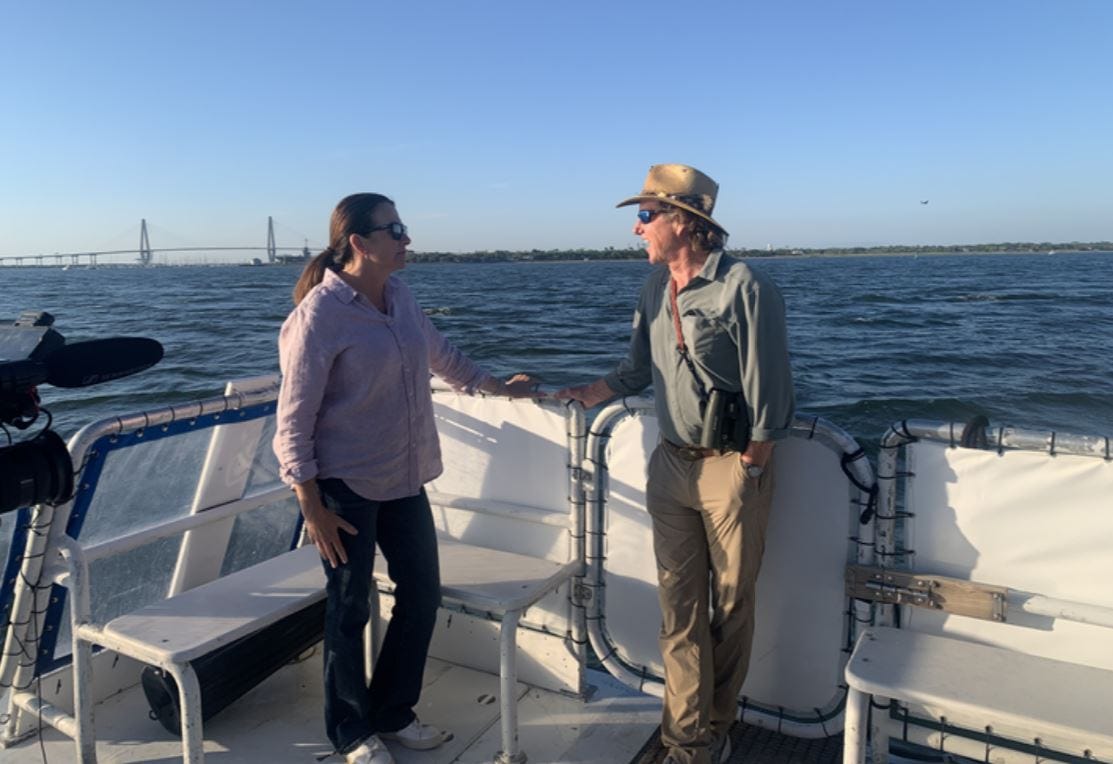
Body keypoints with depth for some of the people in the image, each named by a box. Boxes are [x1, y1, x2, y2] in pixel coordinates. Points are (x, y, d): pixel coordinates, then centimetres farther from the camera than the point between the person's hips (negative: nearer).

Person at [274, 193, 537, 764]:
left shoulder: (400, 296, 4)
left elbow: (440, 353, 22)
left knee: (422, 595, 14)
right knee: (350, 610, 8)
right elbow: (294, 421, -16)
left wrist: (499, 386, 30)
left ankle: (392, 714, 36)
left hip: (404, 479, 7)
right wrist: (313, 509, -16)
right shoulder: (319, 314, -17)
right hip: (346, 485, -7)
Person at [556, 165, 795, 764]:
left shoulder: (746, 289, -15)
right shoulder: (655, 287, 6)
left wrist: (745, 474, -12)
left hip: (733, 466, -5)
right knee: (678, 602, 9)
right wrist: (581, 395, -1)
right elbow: (637, 371, 13)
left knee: (731, 603, 11)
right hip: (671, 462, 6)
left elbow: (767, 398, -13)